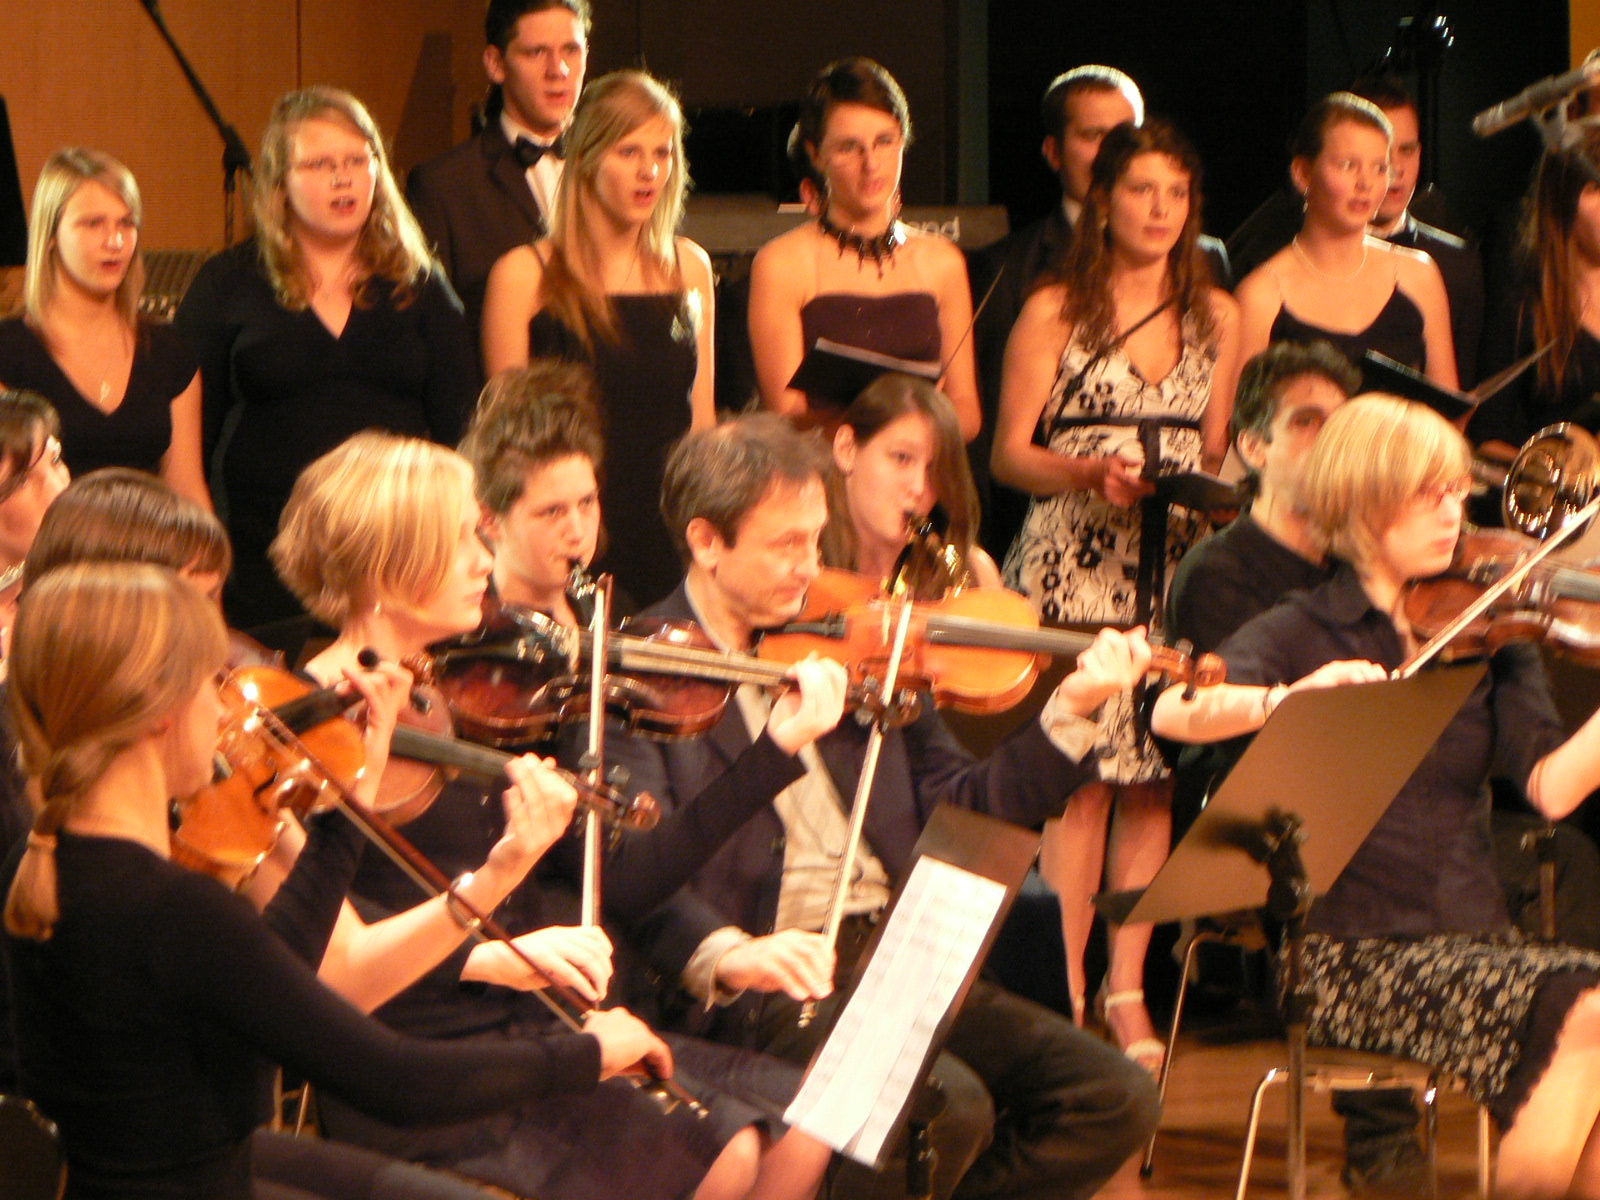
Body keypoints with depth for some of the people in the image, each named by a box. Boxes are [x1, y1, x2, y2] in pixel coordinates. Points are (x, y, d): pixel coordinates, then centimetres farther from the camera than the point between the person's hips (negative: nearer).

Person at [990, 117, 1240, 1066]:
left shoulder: (1217, 318, 14)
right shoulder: (1054, 314, 3)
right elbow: (1009, 455, 1)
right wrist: (1091, 474, -16)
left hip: (1178, 565, 3)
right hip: (1074, 563, -3)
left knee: (1153, 773, 0)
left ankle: (1128, 989, 6)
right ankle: (1066, 992, -5)